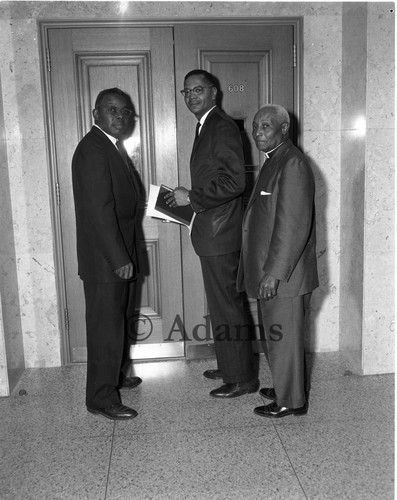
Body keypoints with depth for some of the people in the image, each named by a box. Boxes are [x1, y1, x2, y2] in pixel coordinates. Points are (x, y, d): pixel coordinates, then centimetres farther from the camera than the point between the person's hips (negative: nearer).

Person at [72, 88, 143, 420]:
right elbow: (99, 210, -24)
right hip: (105, 259, -10)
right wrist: (119, 259, -24)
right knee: (106, 327, -1)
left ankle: (116, 375, 39)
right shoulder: (93, 150, -18)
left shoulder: (113, 146, 14)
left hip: (120, 255, 10)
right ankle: (102, 398, 12)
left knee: (117, 321, 22)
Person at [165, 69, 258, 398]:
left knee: (227, 306, -2)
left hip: (219, 235, -10)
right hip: (212, 233, 10)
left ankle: (243, 379, 11)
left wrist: (191, 197, -18)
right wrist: (188, 199, 12)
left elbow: (234, 181, -23)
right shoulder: (207, 127, 18)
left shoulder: (223, 127, -14)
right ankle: (229, 367, 31)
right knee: (224, 304, 17)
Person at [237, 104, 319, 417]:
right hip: (270, 271, 10)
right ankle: (284, 388, 36)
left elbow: (294, 226, -23)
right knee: (275, 335, 20)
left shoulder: (292, 164, -17)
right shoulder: (274, 161, 15)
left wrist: (274, 272, -23)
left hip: (284, 274, -10)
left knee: (283, 336, 3)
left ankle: (291, 401, 19)